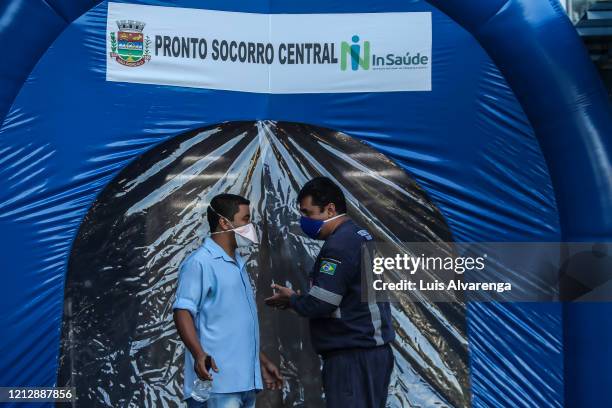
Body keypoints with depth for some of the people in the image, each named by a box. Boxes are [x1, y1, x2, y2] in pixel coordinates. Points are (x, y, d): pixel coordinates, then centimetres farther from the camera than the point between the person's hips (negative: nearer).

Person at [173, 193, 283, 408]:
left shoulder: (237, 263, 21)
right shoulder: (200, 262, -7)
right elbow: (183, 312, -16)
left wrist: (261, 360, 27)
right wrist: (199, 354, -29)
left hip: (246, 380, 9)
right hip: (217, 380, -9)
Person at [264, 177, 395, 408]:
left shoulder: (340, 245, -16)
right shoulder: (360, 236, 15)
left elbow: (319, 305, -20)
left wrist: (291, 299, 0)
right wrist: (299, 298, 11)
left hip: (353, 356, -10)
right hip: (370, 350, 10)